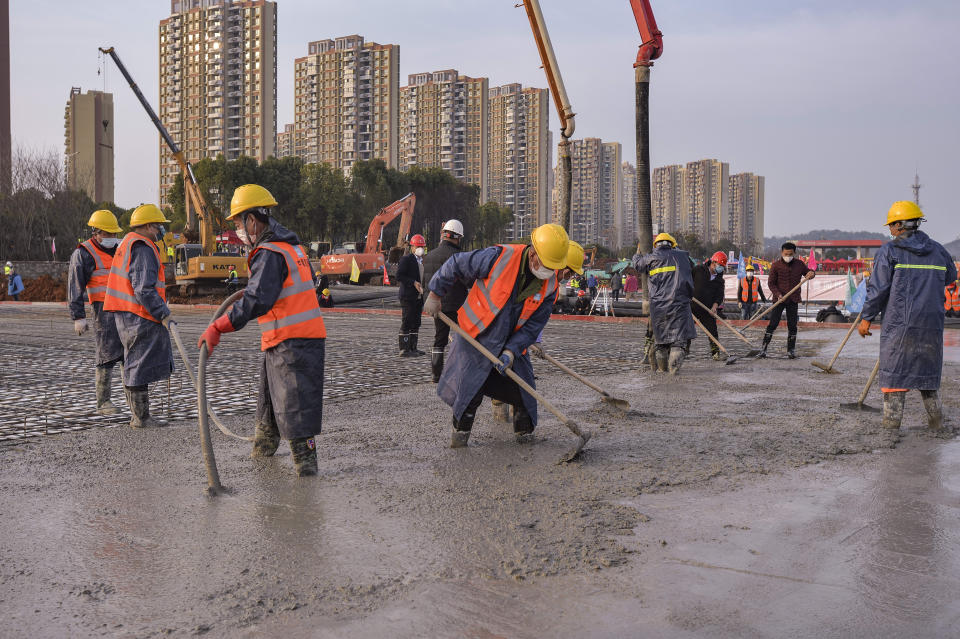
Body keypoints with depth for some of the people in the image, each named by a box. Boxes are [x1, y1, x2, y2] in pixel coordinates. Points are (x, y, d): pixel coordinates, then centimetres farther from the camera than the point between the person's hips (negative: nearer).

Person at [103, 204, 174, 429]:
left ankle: (137, 414, 23)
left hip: (126, 316, 11)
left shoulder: (128, 244, 19)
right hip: (140, 317, -11)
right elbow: (144, 288, -23)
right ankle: (141, 418, 1)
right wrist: (163, 314, -20)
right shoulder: (143, 248, -15)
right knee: (141, 367, -4)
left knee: (134, 365, 15)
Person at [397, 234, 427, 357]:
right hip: (408, 297, -8)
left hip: (419, 297, 8)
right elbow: (399, 276, -16)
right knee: (406, 323, -6)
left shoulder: (422, 260, 17)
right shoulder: (406, 259, -8)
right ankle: (404, 349, -4)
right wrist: (413, 283, -23)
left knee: (416, 324, 11)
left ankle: (413, 348, 18)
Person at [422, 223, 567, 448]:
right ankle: (460, 430, 18)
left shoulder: (549, 285, -10)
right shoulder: (499, 258, -24)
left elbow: (534, 325, -6)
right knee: (470, 389, -4)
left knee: (522, 387, 3)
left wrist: (511, 351, -17)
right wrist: (435, 295, -6)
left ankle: (525, 431, 24)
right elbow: (456, 265, -12)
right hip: (476, 336, -3)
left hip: (512, 342, 4)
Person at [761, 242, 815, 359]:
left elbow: (807, 272, 18)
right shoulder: (776, 265, -6)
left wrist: (811, 273, -7)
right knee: (772, 324, -6)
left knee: (792, 325, 6)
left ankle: (791, 350, 17)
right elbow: (771, 282, -5)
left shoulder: (799, 264, 3)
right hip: (778, 299, -3)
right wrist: (778, 294, -19)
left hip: (793, 300, 3)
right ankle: (764, 349, -3)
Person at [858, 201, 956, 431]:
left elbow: (878, 288, -8)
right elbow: (950, 277, 24)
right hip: (932, 323, 5)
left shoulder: (889, 251, -5)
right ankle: (936, 419, 19)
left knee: (894, 369, 2)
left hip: (899, 322, -4)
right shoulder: (938, 250, 9)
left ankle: (892, 420, 0)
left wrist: (866, 318, -2)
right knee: (928, 368, 16)